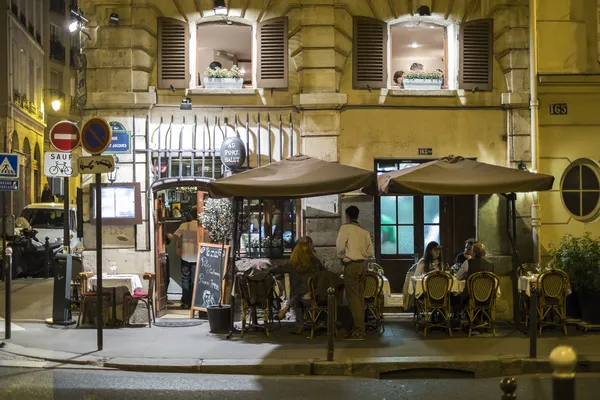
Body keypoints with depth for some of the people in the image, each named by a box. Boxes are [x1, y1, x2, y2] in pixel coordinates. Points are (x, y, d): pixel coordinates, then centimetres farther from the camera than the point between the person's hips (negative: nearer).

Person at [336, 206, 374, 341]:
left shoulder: (345, 228, -6)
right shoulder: (365, 231, 9)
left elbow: (340, 247, -11)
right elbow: (371, 253, 8)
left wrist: (341, 257, 9)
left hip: (351, 265, -6)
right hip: (363, 265, 6)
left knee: (353, 298, -6)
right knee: (360, 298, 11)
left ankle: (359, 331, -8)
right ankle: (358, 328, 15)